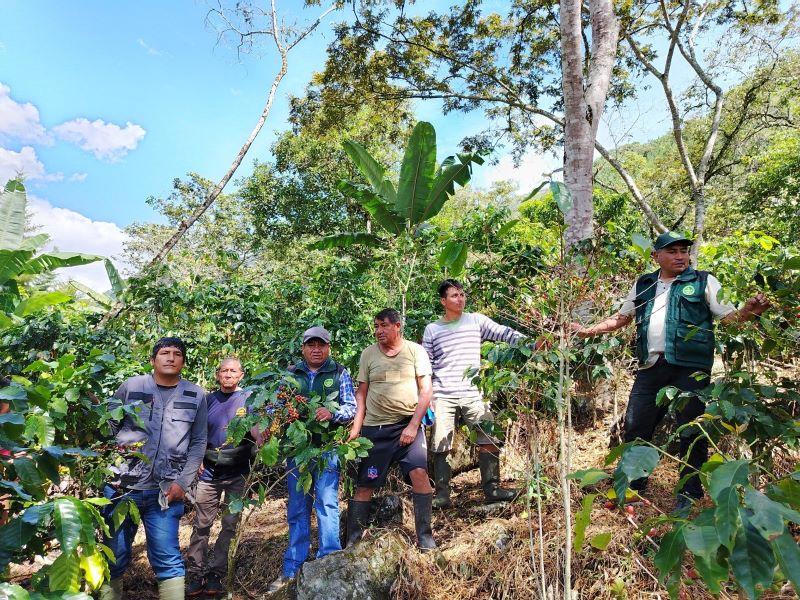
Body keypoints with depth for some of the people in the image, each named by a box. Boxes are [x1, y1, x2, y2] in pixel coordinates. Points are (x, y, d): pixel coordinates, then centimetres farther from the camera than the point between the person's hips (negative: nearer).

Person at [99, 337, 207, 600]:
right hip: (121, 486, 1)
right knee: (114, 557, 13)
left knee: (168, 560, 0)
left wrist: (182, 482, -3)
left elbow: (198, 443, 5)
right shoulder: (131, 386, 1)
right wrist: (108, 469, 0)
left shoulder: (196, 395, 3)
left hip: (165, 490, 0)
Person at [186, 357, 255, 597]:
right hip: (210, 470, 2)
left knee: (230, 525, 6)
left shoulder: (249, 399, 0)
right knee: (201, 524, 2)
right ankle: (195, 574, 15)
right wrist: (198, 460, 2)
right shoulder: (208, 400, 8)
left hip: (237, 472, -1)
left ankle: (216, 574, 18)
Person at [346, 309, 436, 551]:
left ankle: (425, 536, 0)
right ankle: (352, 539, 18)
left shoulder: (415, 351, 0)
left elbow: (426, 391, -2)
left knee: (419, 472, -16)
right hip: (374, 428, 2)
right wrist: (355, 428, -1)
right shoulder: (368, 354, 5)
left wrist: (413, 426, -10)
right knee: (364, 484, 3)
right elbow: (361, 393, 8)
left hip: (408, 425, -1)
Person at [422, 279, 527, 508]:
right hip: (443, 396, 0)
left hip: (473, 393, 1)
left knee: (490, 441, 1)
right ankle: (442, 494, 13)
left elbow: (504, 333, -4)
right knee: (441, 446, 1)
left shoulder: (476, 320, 6)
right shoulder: (432, 329, 6)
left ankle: (491, 489, 16)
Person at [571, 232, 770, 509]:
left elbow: (729, 316, -1)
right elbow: (621, 318, 22)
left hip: (690, 368, -3)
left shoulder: (703, 282, 4)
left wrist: (748, 311, -24)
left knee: (691, 433, 4)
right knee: (635, 426, 7)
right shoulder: (643, 285, 15)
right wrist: (588, 330, 16)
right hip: (651, 367, 4)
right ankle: (633, 485, 26)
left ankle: (690, 493, 23)